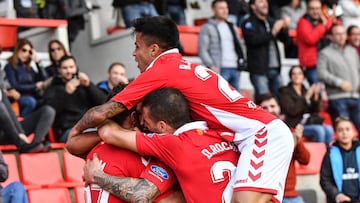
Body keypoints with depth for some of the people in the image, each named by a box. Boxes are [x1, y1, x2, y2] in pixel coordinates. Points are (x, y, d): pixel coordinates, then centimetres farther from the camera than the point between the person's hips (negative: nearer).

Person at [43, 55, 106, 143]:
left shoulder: (84, 84, 25)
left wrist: (89, 85, -4)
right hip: (66, 130, -3)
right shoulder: (54, 88, 17)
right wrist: (66, 93, -15)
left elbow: (103, 102, 9)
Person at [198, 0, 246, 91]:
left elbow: (238, 46, 23)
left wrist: (241, 61, 9)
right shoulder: (207, 28, 1)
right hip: (220, 70, -6)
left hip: (235, 69, 6)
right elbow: (202, 50, -5)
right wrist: (211, 66, -16)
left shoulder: (232, 27, 20)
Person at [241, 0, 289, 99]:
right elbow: (254, 39, -19)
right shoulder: (248, 23, -2)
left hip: (275, 69, 6)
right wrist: (273, 32, -21)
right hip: (259, 70, -6)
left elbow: (284, 38, 19)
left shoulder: (270, 21, 17)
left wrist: (284, 29, -2)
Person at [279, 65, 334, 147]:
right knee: (319, 130, -30)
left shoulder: (306, 91, 19)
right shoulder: (285, 91, 5)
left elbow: (316, 110, 11)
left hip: (311, 123, 5)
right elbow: (292, 111, -11)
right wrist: (307, 97, -13)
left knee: (328, 129, -24)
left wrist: (316, 95, -3)